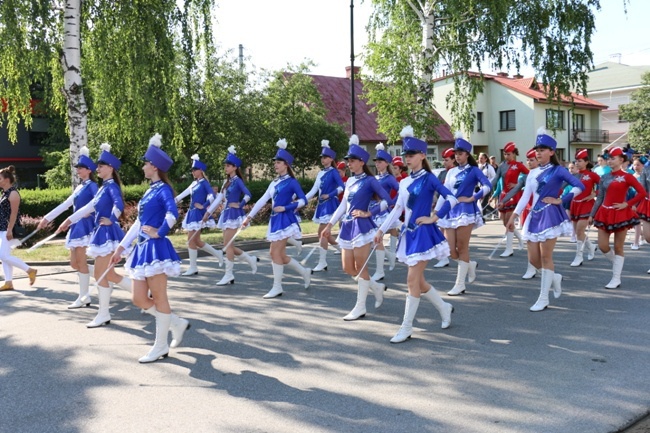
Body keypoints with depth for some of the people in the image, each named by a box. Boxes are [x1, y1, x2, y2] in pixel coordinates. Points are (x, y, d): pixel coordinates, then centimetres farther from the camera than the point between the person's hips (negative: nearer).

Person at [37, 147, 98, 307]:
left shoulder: (92, 186, -6)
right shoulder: (79, 188, 18)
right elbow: (64, 205, 21)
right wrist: (47, 218, 21)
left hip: (85, 225, -9)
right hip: (76, 226, 9)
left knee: (81, 261, -6)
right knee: (74, 263, 8)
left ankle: (83, 297, 0)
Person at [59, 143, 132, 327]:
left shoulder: (112, 186, -12)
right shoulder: (103, 187, 16)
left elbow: (119, 205, -31)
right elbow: (89, 207, 20)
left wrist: (111, 220, -19)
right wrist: (69, 220, 18)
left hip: (108, 234, -10)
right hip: (102, 234, 10)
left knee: (100, 275, -4)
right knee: (109, 275, 13)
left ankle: (103, 315, 6)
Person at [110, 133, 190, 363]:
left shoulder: (163, 189, -9)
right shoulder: (150, 191, 17)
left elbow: (173, 212, -30)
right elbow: (138, 223, 19)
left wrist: (159, 232, -18)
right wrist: (121, 247, 18)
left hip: (156, 249, -9)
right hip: (143, 249, 9)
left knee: (159, 299, 1)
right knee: (139, 300, 9)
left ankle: (160, 347, 12)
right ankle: (178, 324, 25)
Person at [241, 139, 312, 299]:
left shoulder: (292, 182, -5)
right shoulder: (275, 182, 15)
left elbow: (303, 200, -10)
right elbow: (262, 200, 12)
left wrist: (285, 208, -16)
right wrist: (249, 216, 7)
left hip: (285, 219, -8)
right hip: (275, 219, 8)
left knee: (275, 253, -8)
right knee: (280, 255, 9)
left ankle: (277, 287, 2)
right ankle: (305, 272, 26)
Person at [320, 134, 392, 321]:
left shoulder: (369, 181, -6)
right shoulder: (349, 181, 14)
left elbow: (387, 200, -8)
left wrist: (368, 213, -12)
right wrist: (330, 225, 13)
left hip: (362, 226, -8)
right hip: (347, 226, 8)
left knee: (360, 268, -2)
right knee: (348, 268, 9)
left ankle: (360, 308, 7)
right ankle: (377, 288, 29)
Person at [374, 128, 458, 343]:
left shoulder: (429, 178, -7)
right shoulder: (405, 182, 12)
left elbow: (451, 199, -13)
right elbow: (397, 209, 14)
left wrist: (433, 218, -14)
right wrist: (382, 230, 9)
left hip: (423, 233, -7)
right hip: (409, 233, 7)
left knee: (413, 280, -7)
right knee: (417, 281, 12)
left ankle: (406, 327, 1)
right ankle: (444, 308, 33)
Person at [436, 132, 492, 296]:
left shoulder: (474, 170, 1)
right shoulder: (451, 172, 16)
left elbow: (487, 187, -12)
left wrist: (472, 198, -11)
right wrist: (436, 211, 7)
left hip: (465, 211, -5)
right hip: (450, 211, 6)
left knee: (462, 248, -3)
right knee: (451, 250, 1)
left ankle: (460, 284, 5)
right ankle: (470, 265, 30)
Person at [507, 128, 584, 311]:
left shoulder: (558, 170, -3)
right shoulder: (532, 173, 13)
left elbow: (579, 186, -9)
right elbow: (525, 197, 11)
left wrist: (561, 200, -10)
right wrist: (513, 216, 5)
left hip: (550, 215, -6)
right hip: (535, 216, 6)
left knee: (545, 257, -4)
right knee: (533, 259, 5)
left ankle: (543, 299, 3)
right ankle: (555, 277, 34)